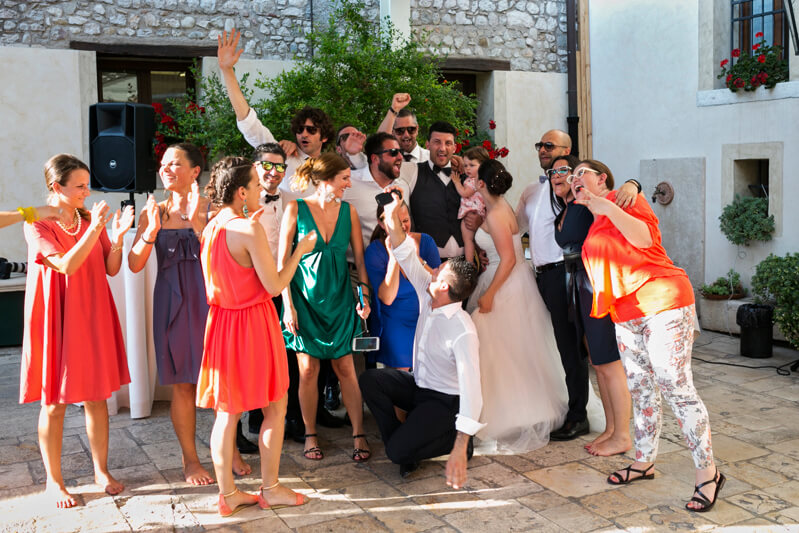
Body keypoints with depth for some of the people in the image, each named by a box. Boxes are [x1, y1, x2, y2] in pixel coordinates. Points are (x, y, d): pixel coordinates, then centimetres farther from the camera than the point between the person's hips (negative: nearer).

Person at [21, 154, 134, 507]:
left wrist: (117, 236, -13)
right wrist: (94, 230, -26)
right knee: (54, 403, 5)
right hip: (56, 318, -4)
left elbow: (111, 269, 3)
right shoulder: (37, 225, -8)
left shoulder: (90, 219, 7)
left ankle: (101, 471, 23)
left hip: (93, 316, 4)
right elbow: (66, 265, -20)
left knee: (97, 397, 9)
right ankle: (53, 481, 19)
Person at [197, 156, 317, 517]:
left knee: (227, 412, 12)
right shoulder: (251, 229, -18)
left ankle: (228, 494, 20)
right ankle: (270, 490, 18)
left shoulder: (212, 227, 5)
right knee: (275, 407, 9)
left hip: (222, 323, 8)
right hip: (253, 325, -7)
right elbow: (274, 286, -17)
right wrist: (299, 251, -4)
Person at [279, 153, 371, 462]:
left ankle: (359, 434, 9)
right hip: (305, 297, -2)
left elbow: (359, 257, 8)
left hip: (339, 298, 2)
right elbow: (282, 260, -5)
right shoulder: (296, 209, -5)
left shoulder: (348, 211, 4)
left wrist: (365, 295, -2)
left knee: (346, 369, 2)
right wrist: (288, 305, -10)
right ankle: (310, 435, 17)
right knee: (308, 369, 2)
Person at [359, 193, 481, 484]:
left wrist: (460, 449, -43)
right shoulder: (427, 299, -9)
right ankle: (401, 442, 3)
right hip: (418, 384, 8)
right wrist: (393, 220, -24)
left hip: (446, 400, -8)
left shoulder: (463, 332, -32)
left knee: (398, 451, -19)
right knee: (370, 380, -9)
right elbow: (407, 258, -7)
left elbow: (471, 387, -37)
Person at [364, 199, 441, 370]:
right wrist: (393, 256, -27)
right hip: (394, 324, -2)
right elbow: (387, 298, -20)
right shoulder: (374, 251, -12)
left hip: (426, 319, 2)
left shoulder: (425, 241, -5)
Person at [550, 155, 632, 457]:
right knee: (597, 362, 14)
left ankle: (622, 437, 8)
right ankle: (610, 428, 26)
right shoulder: (562, 214, 17)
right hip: (578, 288, 9)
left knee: (610, 363, -3)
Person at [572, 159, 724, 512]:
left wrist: (609, 208, -23)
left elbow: (645, 237, -20)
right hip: (626, 314, 8)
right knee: (640, 390, 15)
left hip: (662, 302, -8)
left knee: (676, 388, -10)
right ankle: (644, 462, 27)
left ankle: (708, 473, -1)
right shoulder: (592, 223, 20)